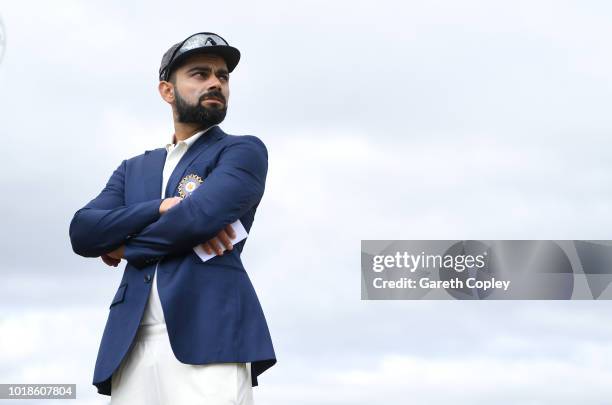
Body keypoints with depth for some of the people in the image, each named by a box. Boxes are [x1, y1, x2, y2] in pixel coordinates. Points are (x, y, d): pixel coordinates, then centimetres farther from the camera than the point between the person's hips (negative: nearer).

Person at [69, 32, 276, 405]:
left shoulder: (244, 151, 12)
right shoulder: (135, 169, 27)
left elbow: (202, 215, -8)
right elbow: (82, 232, 9)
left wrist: (125, 246, 8)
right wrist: (163, 208, -6)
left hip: (208, 340, -5)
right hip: (131, 348, 5)